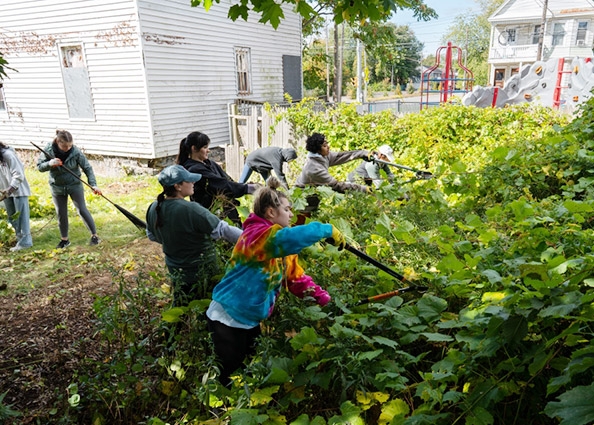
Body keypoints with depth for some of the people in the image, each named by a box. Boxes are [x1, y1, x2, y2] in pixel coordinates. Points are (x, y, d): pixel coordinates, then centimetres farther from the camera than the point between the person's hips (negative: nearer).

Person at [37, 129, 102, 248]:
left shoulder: (76, 152, -19)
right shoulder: (48, 150, -13)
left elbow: (87, 168, -13)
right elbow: (39, 166, -6)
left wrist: (93, 185, -21)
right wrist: (49, 164, -28)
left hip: (74, 185, -3)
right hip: (57, 187, 3)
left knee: (82, 210, -4)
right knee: (61, 213, 10)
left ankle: (94, 236, 5)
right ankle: (64, 239, 24)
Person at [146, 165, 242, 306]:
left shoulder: (154, 209, -6)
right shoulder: (191, 210, -29)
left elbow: (152, 236, 12)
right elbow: (223, 230, -26)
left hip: (176, 272, 7)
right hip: (202, 272, -7)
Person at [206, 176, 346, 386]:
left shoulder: (281, 247, 6)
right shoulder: (258, 235, -25)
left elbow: (296, 277, 4)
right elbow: (295, 237, -42)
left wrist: (323, 299, -8)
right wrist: (327, 230, -29)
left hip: (252, 320, 9)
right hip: (227, 319, -9)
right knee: (230, 377, 6)